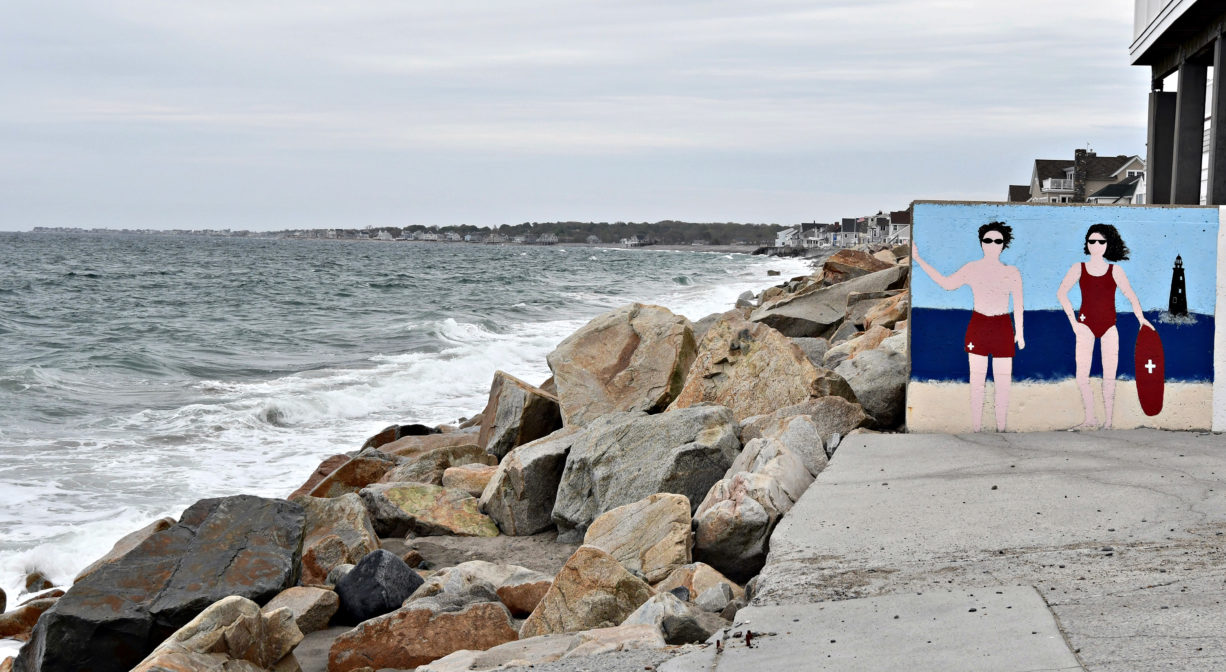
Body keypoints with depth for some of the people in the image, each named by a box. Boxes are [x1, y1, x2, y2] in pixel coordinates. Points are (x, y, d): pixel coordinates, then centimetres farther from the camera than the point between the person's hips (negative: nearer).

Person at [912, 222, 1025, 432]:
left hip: (1003, 328, 0)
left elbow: (1018, 304, 6)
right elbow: (946, 283, 9)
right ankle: (976, 428, 8)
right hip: (978, 326, 0)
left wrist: (1020, 332, 5)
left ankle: (1001, 428, 10)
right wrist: (919, 260, 6)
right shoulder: (972, 269, 1)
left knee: (1003, 379, 0)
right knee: (977, 377, 2)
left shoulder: (1012, 273, 0)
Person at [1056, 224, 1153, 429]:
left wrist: (1140, 317, -11)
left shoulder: (1115, 271, 7)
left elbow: (1131, 296, 3)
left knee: (1109, 377, -1)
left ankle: (1108, 422, 5)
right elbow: (1061, 293, 1)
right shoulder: (1079, 268, 6)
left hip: (1109, 327, 1)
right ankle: (1091, 419, 1)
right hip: (1086, 325, -1)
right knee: (1082, 376, -10)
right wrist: (1073, 320, -6)